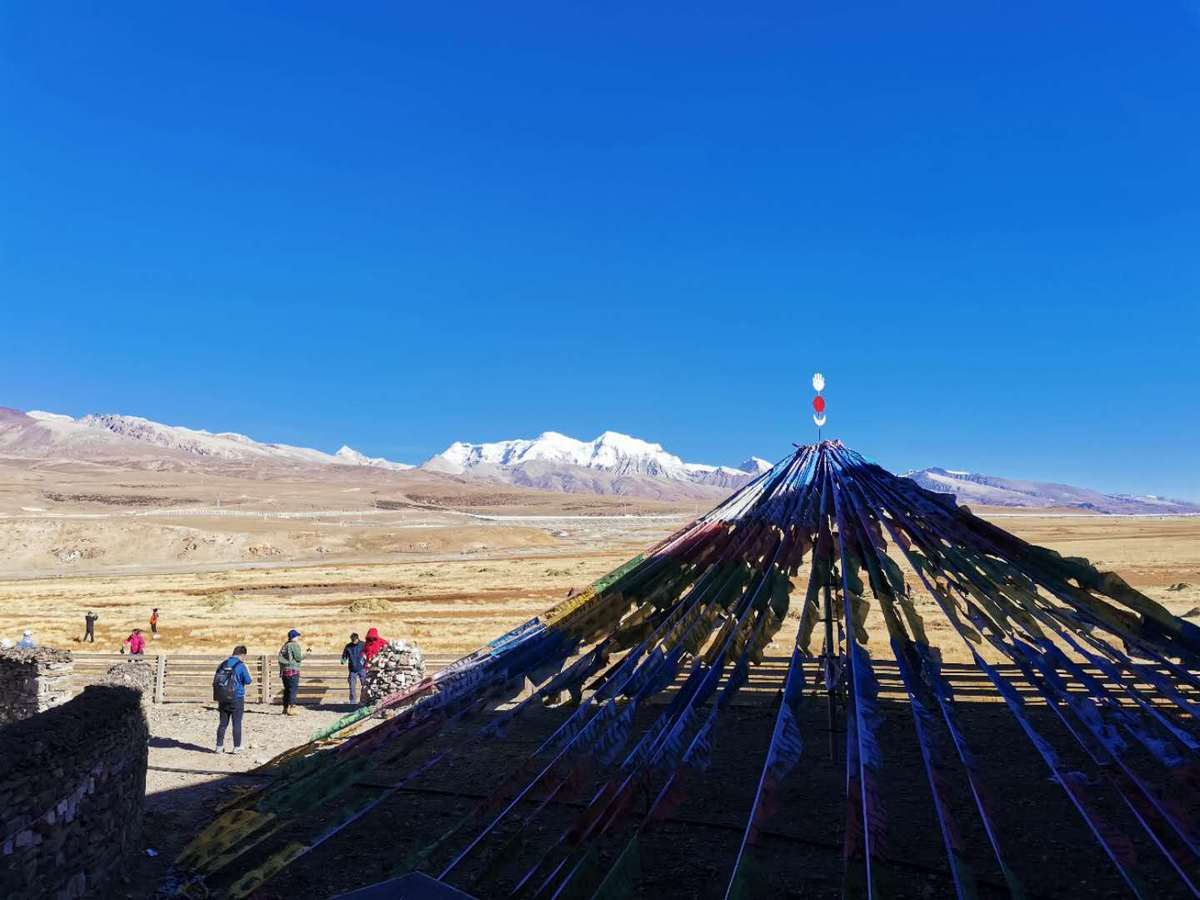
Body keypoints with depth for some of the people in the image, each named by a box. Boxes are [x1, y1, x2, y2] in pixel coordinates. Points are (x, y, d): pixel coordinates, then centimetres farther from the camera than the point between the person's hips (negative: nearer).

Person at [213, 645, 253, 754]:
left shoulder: (222, 665, 5)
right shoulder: (241, 666, -12)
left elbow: (215, 681, 10)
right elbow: (248, 681, -9)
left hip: (222, 699, 5)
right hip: (237, 699, -4)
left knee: (223, 723, 14)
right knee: (237, 723, 4)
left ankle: (219, 746, 18)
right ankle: (237, 747, 8)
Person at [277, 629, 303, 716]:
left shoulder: (284, 645, 14)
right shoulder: (295, 645, -10)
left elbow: (281, 658, 14)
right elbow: (299, 658, -15)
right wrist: (302, 652, 3)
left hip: (283, 670, 8)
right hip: (293, 670, -8)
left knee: (287, 690, 16)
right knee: (293, 690, -4)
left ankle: (285, 708, 20)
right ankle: (290, 709, -8)